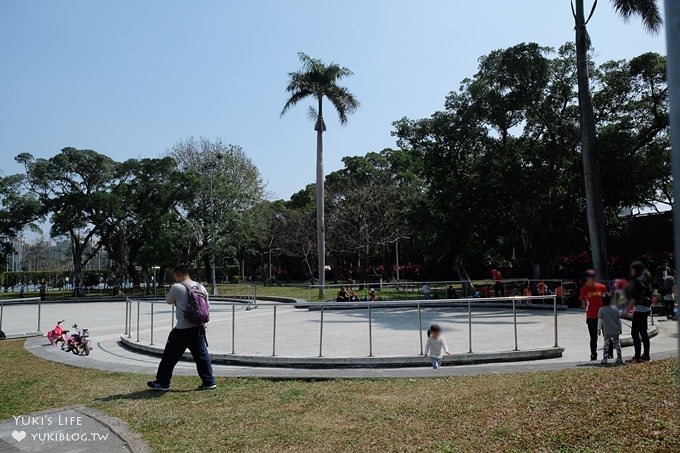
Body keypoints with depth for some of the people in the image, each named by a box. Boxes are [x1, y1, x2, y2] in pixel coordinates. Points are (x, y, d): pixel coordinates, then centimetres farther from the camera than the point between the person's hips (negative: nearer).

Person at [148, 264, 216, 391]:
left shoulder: (177, 287, -10)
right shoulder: (201, 287, 7)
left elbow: (169, 300, 6)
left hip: (182, 329, -5)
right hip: (199, 327, 6)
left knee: (170, 355, 8)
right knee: (201, 355, 10)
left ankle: (162, 382, 19)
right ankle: (209, 381, 10)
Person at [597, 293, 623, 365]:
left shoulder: (601, 309, -7)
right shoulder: (615, 308, 2)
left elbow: (600, 320, -8)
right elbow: (619, 319, 8)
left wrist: (599, 328, -1)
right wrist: (620, 328, 17)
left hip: (606, 331, -3)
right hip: (615, 331, 3)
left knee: (606, 345, 1)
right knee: (617, 344, 12)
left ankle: (605, 359, -2)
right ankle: (619, 358, 15)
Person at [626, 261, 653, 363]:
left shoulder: (638, 280, -15)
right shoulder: (645, 278, 15)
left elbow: (635, 297, -19)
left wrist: (627, 309, -12)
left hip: (640, 308, -10)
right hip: (646, 308, 10)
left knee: (635, 332, -8)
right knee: (643, 332, 15)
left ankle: (637, 356, -8)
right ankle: (646, 355, 20)